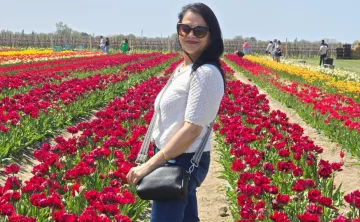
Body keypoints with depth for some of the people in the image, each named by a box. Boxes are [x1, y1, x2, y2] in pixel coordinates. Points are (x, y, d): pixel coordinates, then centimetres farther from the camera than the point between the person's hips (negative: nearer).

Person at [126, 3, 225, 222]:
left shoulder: (205, 73, -20)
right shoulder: (184, 68, 9)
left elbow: (192, 129, -24)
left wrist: (149, 165, -21)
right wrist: (153, 161, 17)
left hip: (182, 163, -10)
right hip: (175, 159, 10)